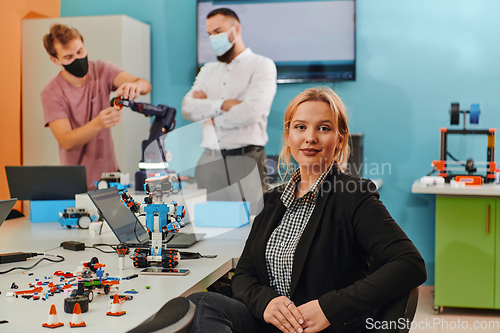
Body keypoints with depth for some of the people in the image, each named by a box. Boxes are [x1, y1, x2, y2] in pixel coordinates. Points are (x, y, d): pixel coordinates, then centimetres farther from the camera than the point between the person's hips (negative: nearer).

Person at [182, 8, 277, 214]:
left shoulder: (262, 65, 1)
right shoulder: (208, 70, 18)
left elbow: (252, 111, -14)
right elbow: (188, 108, 3)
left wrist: (212, 117, -1)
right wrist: (223, 104, -11)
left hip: (245, 158, -5)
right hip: (209, 160, 5)